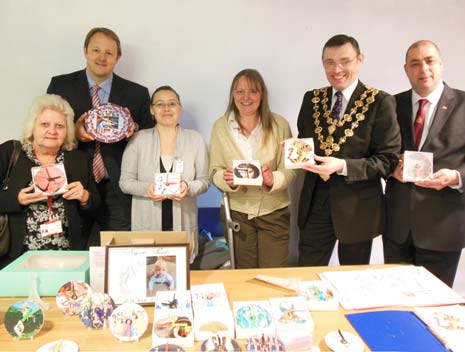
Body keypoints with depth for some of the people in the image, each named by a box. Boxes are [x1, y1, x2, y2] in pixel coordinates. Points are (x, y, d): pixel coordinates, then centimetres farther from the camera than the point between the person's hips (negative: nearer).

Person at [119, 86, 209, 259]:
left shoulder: (195, 139, 2)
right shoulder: (138, 139, 1)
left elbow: (204, 181, 4)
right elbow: (125, 182, 2)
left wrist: (188, 187, -16)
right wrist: (147, 188, -16)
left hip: (183, 225, 1)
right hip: (146, 226, 0)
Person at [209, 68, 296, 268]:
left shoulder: (280, 125, -2)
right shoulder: (220, 127, 1)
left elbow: (289, 170, -4)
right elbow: (215, 172, 1)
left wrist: (273, 179, -25)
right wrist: (227, 180, -21)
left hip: (274, 212, -1)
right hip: (236, 212, 1)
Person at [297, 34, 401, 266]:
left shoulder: (380, 102, -8)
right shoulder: (312, 99, 6)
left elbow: (388, 159, -11)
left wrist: (342, 166, -24)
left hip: (357, 207, -3)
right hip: (315, 202, 3)